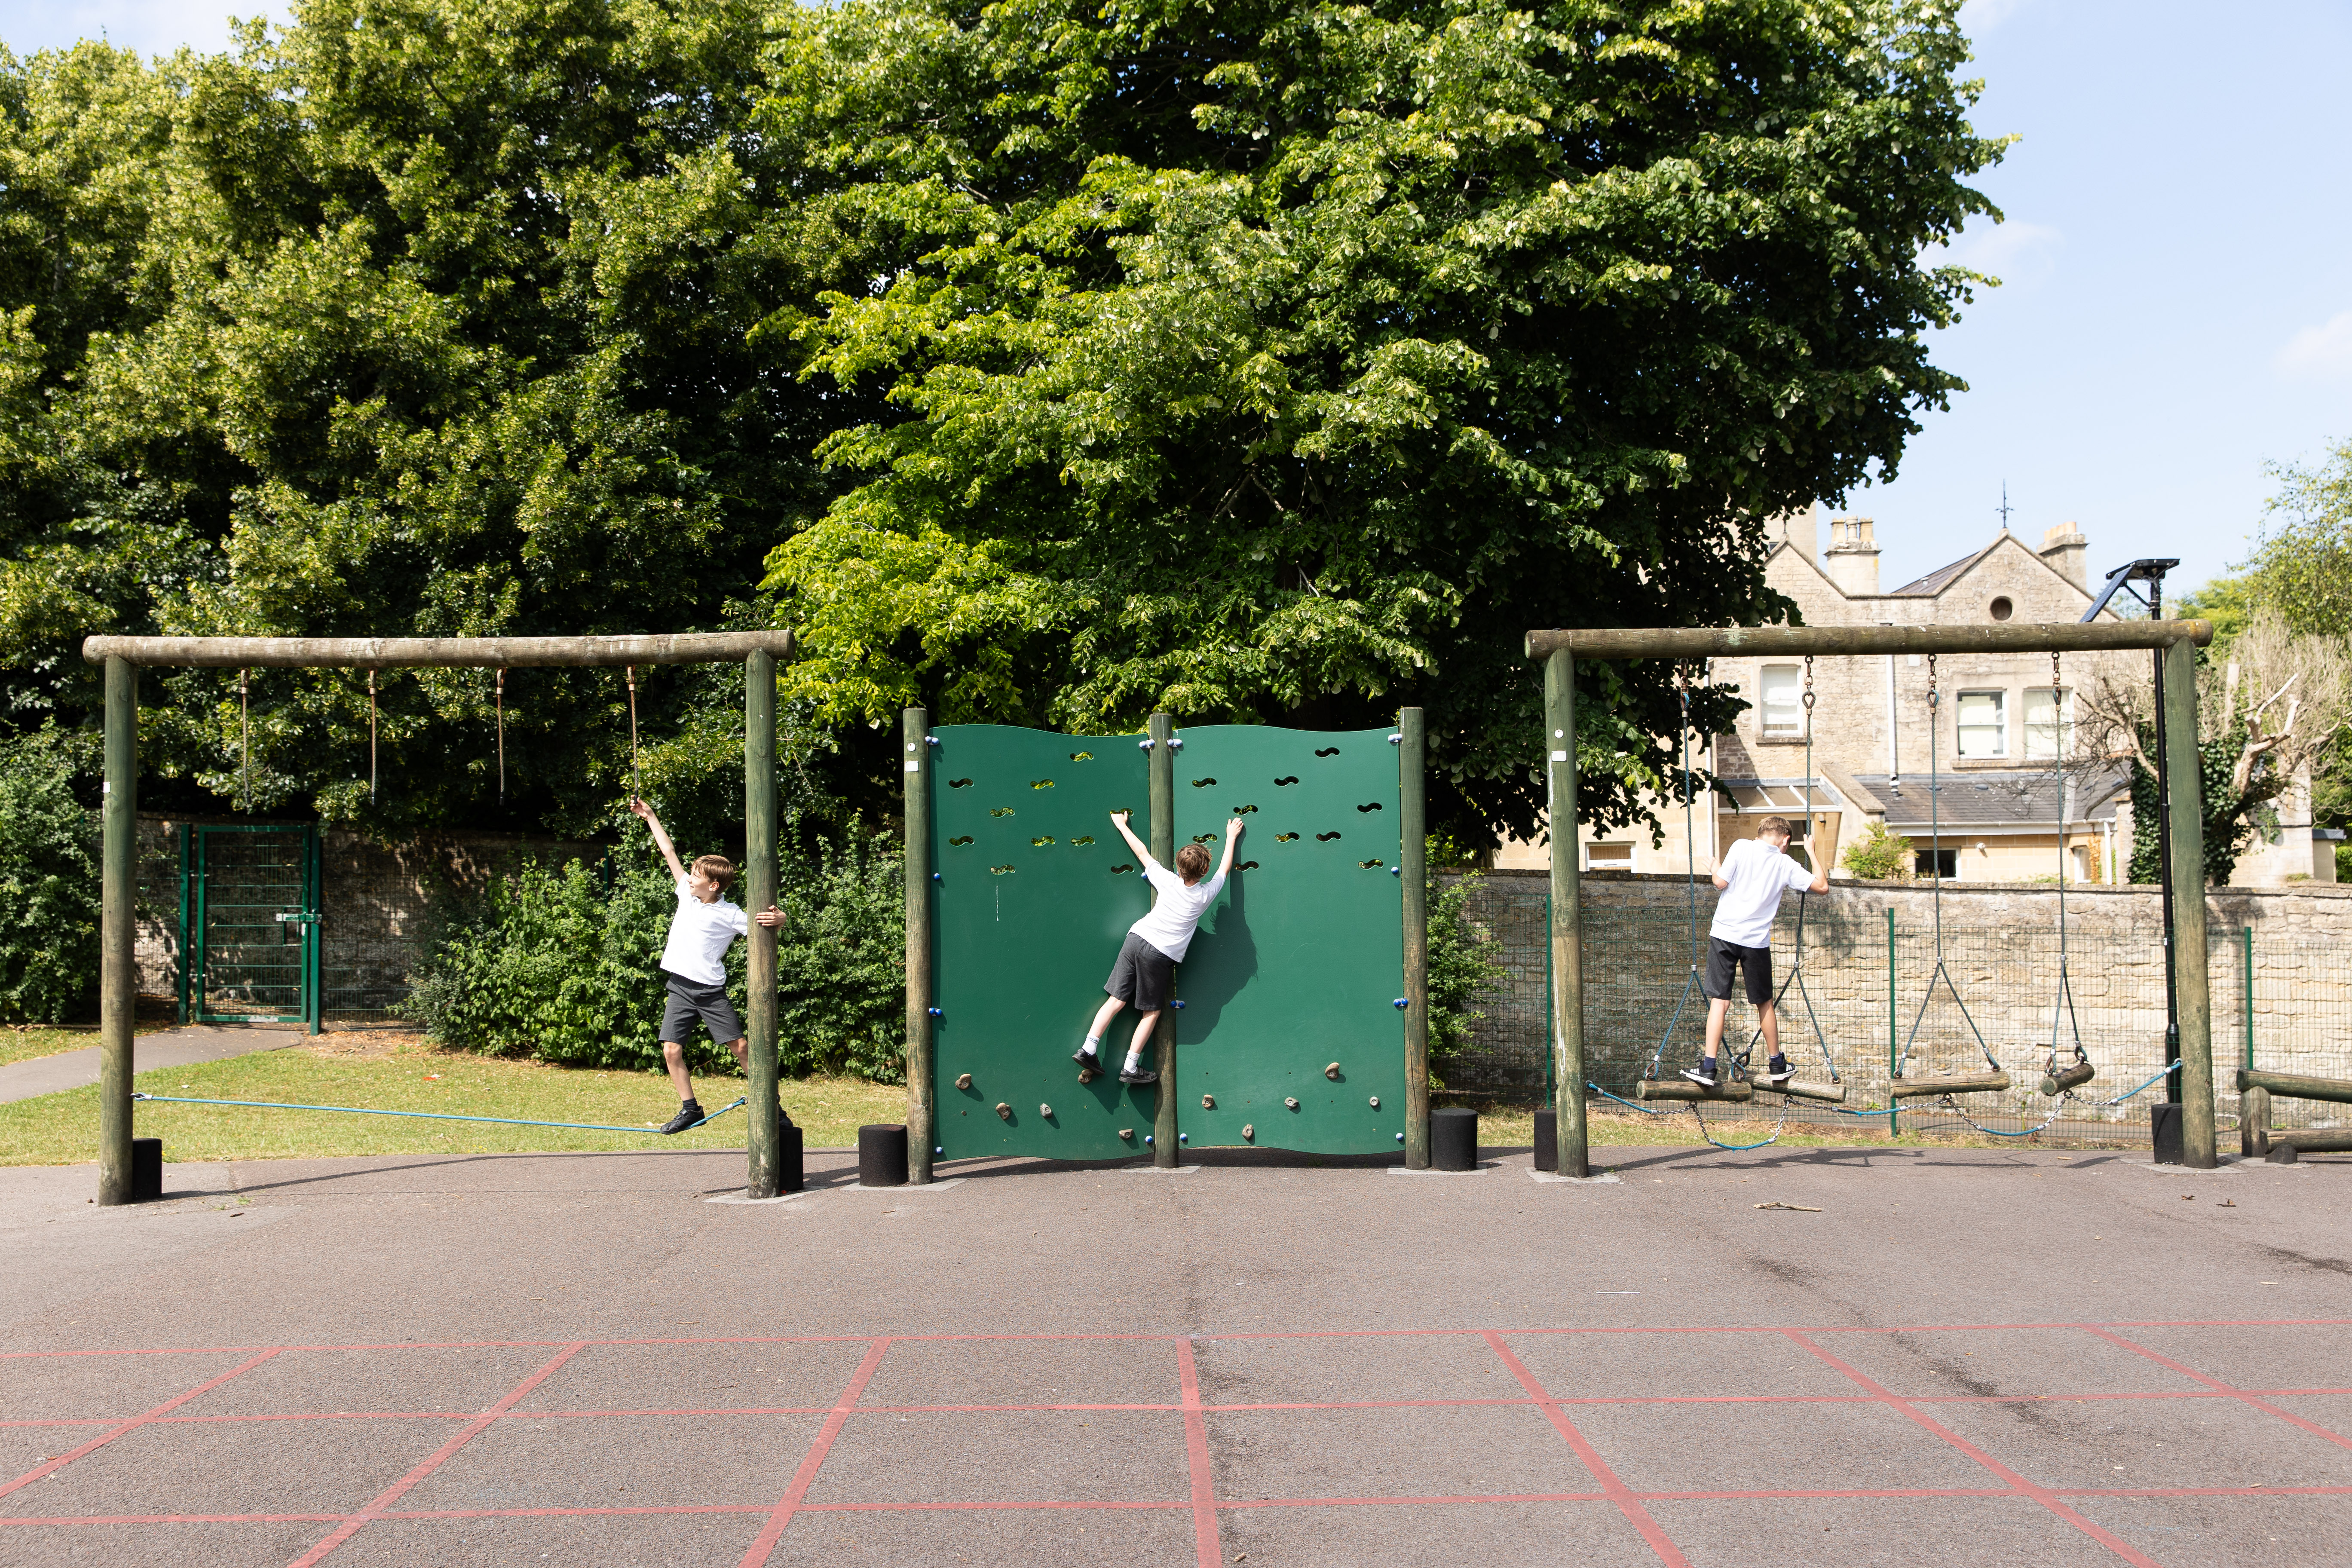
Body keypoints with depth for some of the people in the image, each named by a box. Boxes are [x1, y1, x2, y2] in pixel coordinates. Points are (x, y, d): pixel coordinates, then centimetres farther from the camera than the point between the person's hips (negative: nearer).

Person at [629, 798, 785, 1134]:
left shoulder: (729, 915, -8)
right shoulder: (687, 893, 7)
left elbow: (761, 930, -9)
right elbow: (669, 851, 15)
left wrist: (778, 920, -32)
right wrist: (650, 816, 22)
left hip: (711, 991, -5)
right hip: (680, 989, 5)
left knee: (739, 1047, -6)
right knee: (671, 1049, -3)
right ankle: (689, 1109, 9)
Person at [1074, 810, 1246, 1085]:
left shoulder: (1167, 879, -1)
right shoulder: (1205, 894, -4)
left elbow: (1142, 852, 12)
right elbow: (1225, 869, 14)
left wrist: (1122, 825, 26)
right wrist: (1231, 836, 28)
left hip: (1136, 939, 3)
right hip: (1161, 955, -3)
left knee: (1117, 1000, 8)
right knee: (1151, 1012, 9)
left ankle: (1088, 1049, 2)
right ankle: (1131, 1068, 8)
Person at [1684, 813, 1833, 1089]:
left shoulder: (1742, 847, 0)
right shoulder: (1786, 864, 6)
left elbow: (1721, 883, -5)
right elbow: (1822, 885, 14)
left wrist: (1715, 866, 16)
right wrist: (1814, 852, 23)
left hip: (1724, 934, -1)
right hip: (1757, 941, 1)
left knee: (1719, 1001, -1)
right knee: (1764, 1003, 17)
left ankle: (1708, 1067, -10)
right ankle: (1777, 1066, 29)